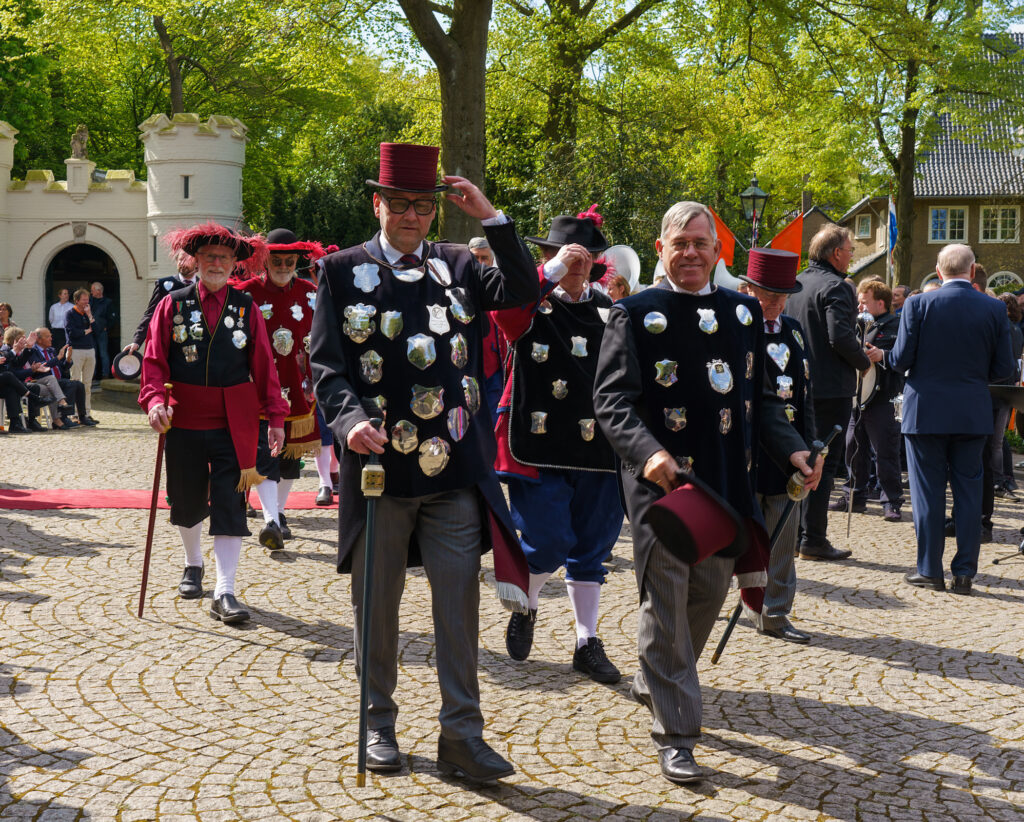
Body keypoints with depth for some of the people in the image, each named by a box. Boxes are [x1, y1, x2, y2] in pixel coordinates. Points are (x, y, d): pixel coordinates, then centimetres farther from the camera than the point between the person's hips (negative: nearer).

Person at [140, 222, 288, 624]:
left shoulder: (246, 307, 4)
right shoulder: (172, 304, 2)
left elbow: (264, 364, 5)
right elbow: (154, 360, -2)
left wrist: (275, 417, 2)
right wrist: (154, 400, -19)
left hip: (235, 422, 0)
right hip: (185, 420, 1)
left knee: (230, 502, -5)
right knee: (187, 500, 13)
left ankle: (224, 593, -6)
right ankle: (193, 564, 40)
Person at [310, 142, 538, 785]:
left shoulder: (457, 265, 11)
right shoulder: (343, 271, 3)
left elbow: (523, 291, -2)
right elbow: (327, 362, -4)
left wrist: (491, 216, -6)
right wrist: (349, 419, -21)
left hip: (455, 467, 2)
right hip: (379, 462, -1)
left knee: (460, 599, 1)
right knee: (377, 604, 10)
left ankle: (463, 736, 7)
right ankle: (380, 726, 24)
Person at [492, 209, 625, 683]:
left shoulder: (606, 310, 12)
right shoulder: (531, 306, -2)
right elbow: (503, 312, -26)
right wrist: (553, 271, -27)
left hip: (596, 449, 5)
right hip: (539, 447, -4)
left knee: (591, 547, 9)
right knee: (548, 544, -7)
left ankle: (587, 644, 20)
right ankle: (525, 609, 24)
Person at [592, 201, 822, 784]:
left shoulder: (745, 312, 12)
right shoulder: (635, 315, -3)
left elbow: (762, 396, 16)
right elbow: (611, 399, -10)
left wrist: (793, 449, 0)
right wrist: (647, 452, -26)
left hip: (728, 485, 5)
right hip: (661, 483, -5)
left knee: (709, 596, 15)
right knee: (666, 605, -4)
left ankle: (652, 681, 41)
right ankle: (677, 735, 4)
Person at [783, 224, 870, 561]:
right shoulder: (835, 287, -15)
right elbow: (841, 337, -23)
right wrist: (865, 361, -7)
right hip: (830, 388, -8)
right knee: (823, 463, -4)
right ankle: (813, 538, -4)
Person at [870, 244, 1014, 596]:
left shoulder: (918, 305, -8)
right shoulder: (995, 309, -2)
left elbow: (902, 359, -9)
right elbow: (1003, 368, -1)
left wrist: (882, 355, 12)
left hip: (926, 412, -2)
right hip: (973, 415, 2)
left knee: (928, 491, 6)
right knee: (968, 491, 9)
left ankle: (930, 570, 10)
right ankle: (964, 572, 10)